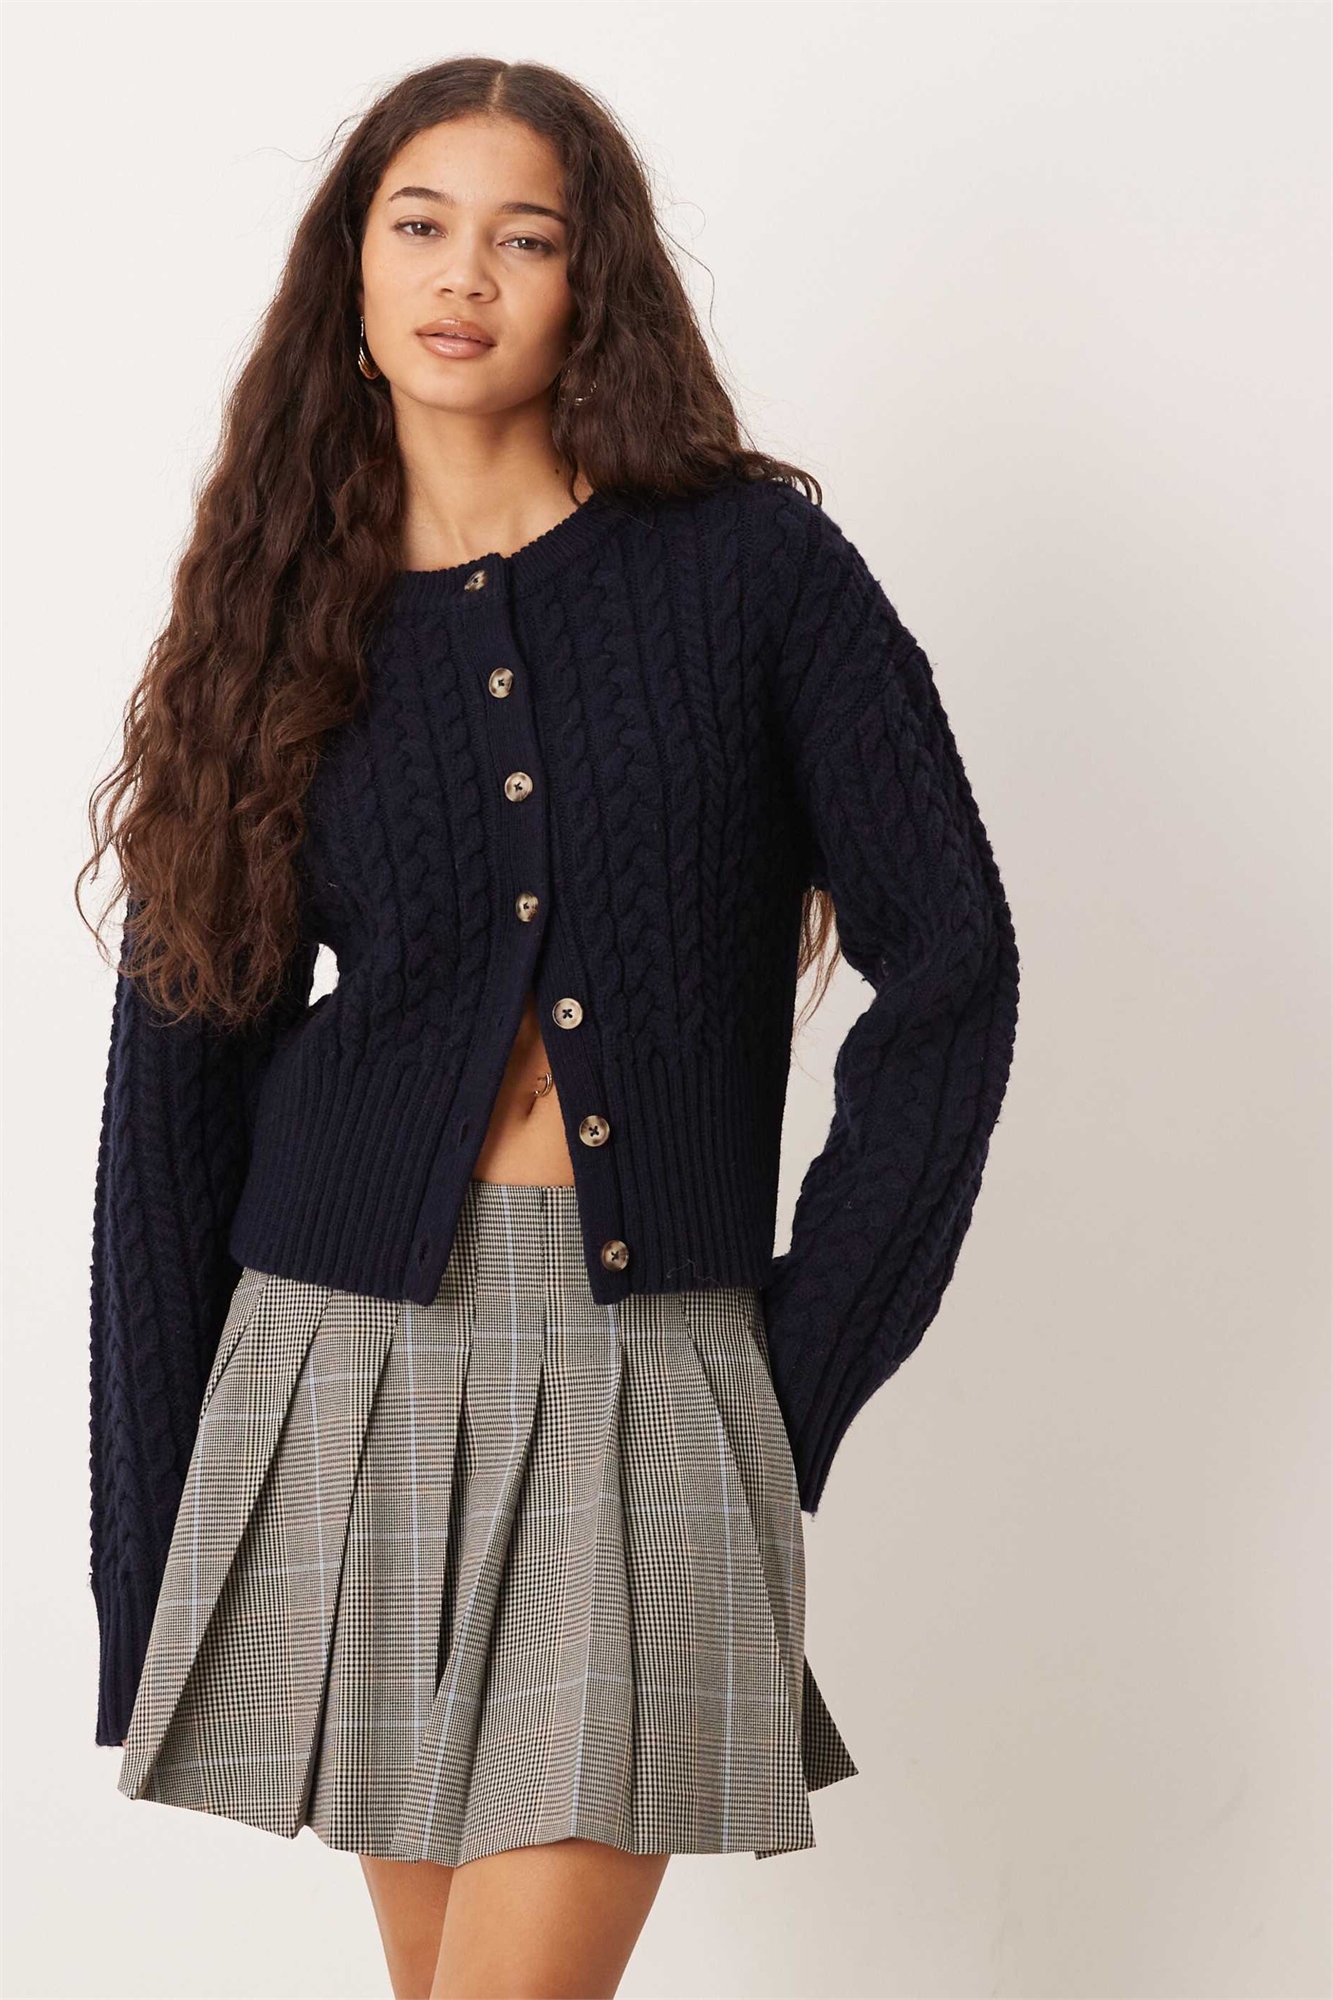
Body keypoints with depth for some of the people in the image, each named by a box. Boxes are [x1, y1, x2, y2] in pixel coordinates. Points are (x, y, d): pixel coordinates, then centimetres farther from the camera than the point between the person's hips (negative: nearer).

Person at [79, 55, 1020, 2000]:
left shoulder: (755, 565, 0)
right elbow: (178, 1076, 7)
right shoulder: (286, 617, 7)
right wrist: (147, 1574, 6)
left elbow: (946, 963, 0)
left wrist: (807, 1362, -3)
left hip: (649, 1379, -2)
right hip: (355, 1366, 2)